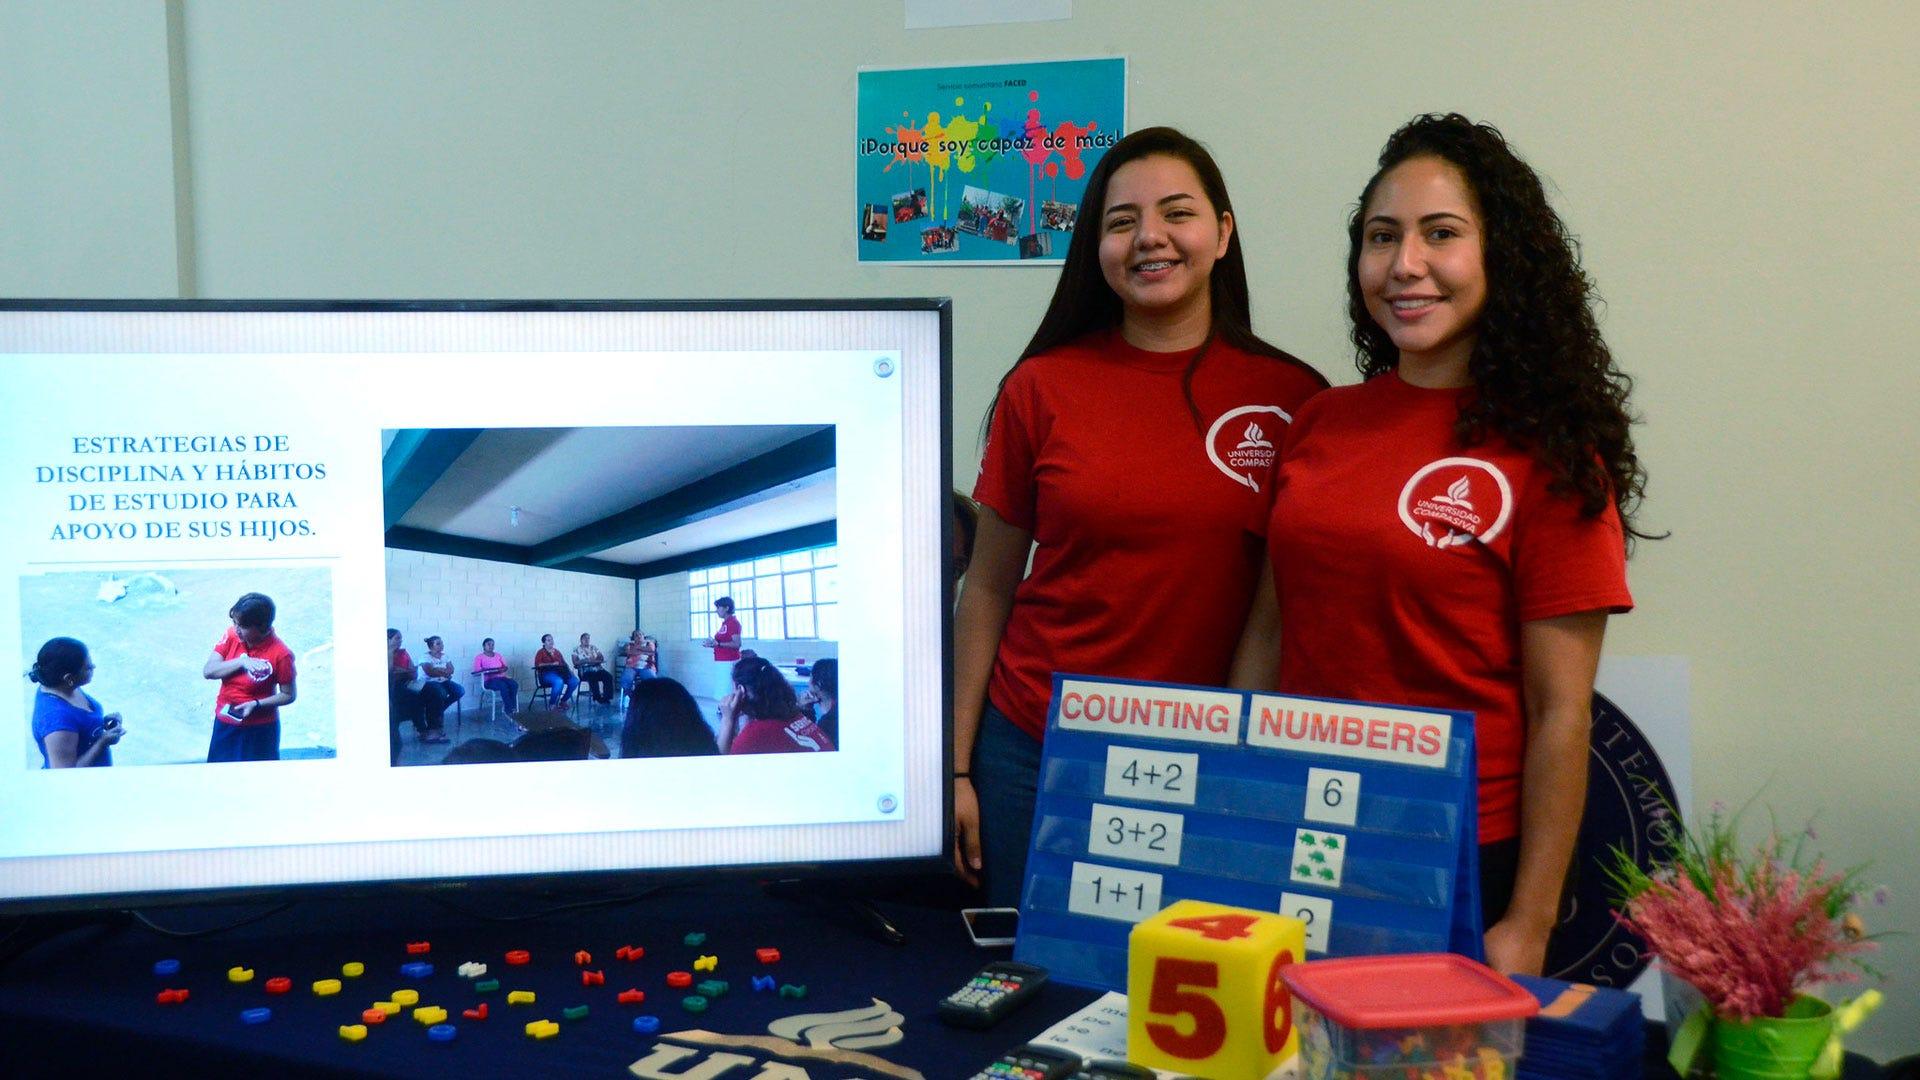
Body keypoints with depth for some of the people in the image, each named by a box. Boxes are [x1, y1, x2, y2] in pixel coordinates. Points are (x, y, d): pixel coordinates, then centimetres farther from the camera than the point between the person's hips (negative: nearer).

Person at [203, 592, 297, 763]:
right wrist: (241, 662, -25)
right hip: (225, 724, 5)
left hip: (259, 730, -5)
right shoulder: (232, 636, -8)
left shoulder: (281, 654, -21)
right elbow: (208, 670, -12)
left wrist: (257, 704, -25)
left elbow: (289, 695, -12)